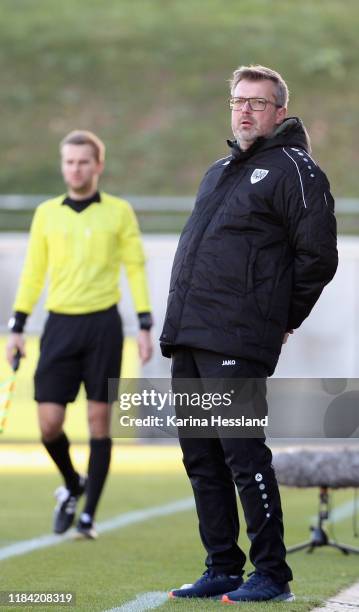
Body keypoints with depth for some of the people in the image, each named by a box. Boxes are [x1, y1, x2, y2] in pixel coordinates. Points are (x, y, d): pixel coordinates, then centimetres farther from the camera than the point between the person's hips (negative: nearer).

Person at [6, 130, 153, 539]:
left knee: (99, 421, -1)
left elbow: (135, 269, 4)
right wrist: (17, 327, 9)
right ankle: (72, 486, 23)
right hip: (59, 325, 2)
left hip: (103, 324, -2)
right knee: (49, 422, -6)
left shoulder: (119, 212, 3)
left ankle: (88, 516, 8)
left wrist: (144, 325, -3)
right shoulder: (46, 213, 8)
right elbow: (32, 272, 13)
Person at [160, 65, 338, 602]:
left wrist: (283, 320, -3)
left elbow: (317, 256, -9)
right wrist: (181, 321, 18)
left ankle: (272, 574, -5)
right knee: (200, 457, 9)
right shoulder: (218, 172, 22)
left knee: (243, 453, -10)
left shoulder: (294, 170, -4)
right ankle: (222, 569, 16)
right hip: (187, 337, 9)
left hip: (237, 345, -9)